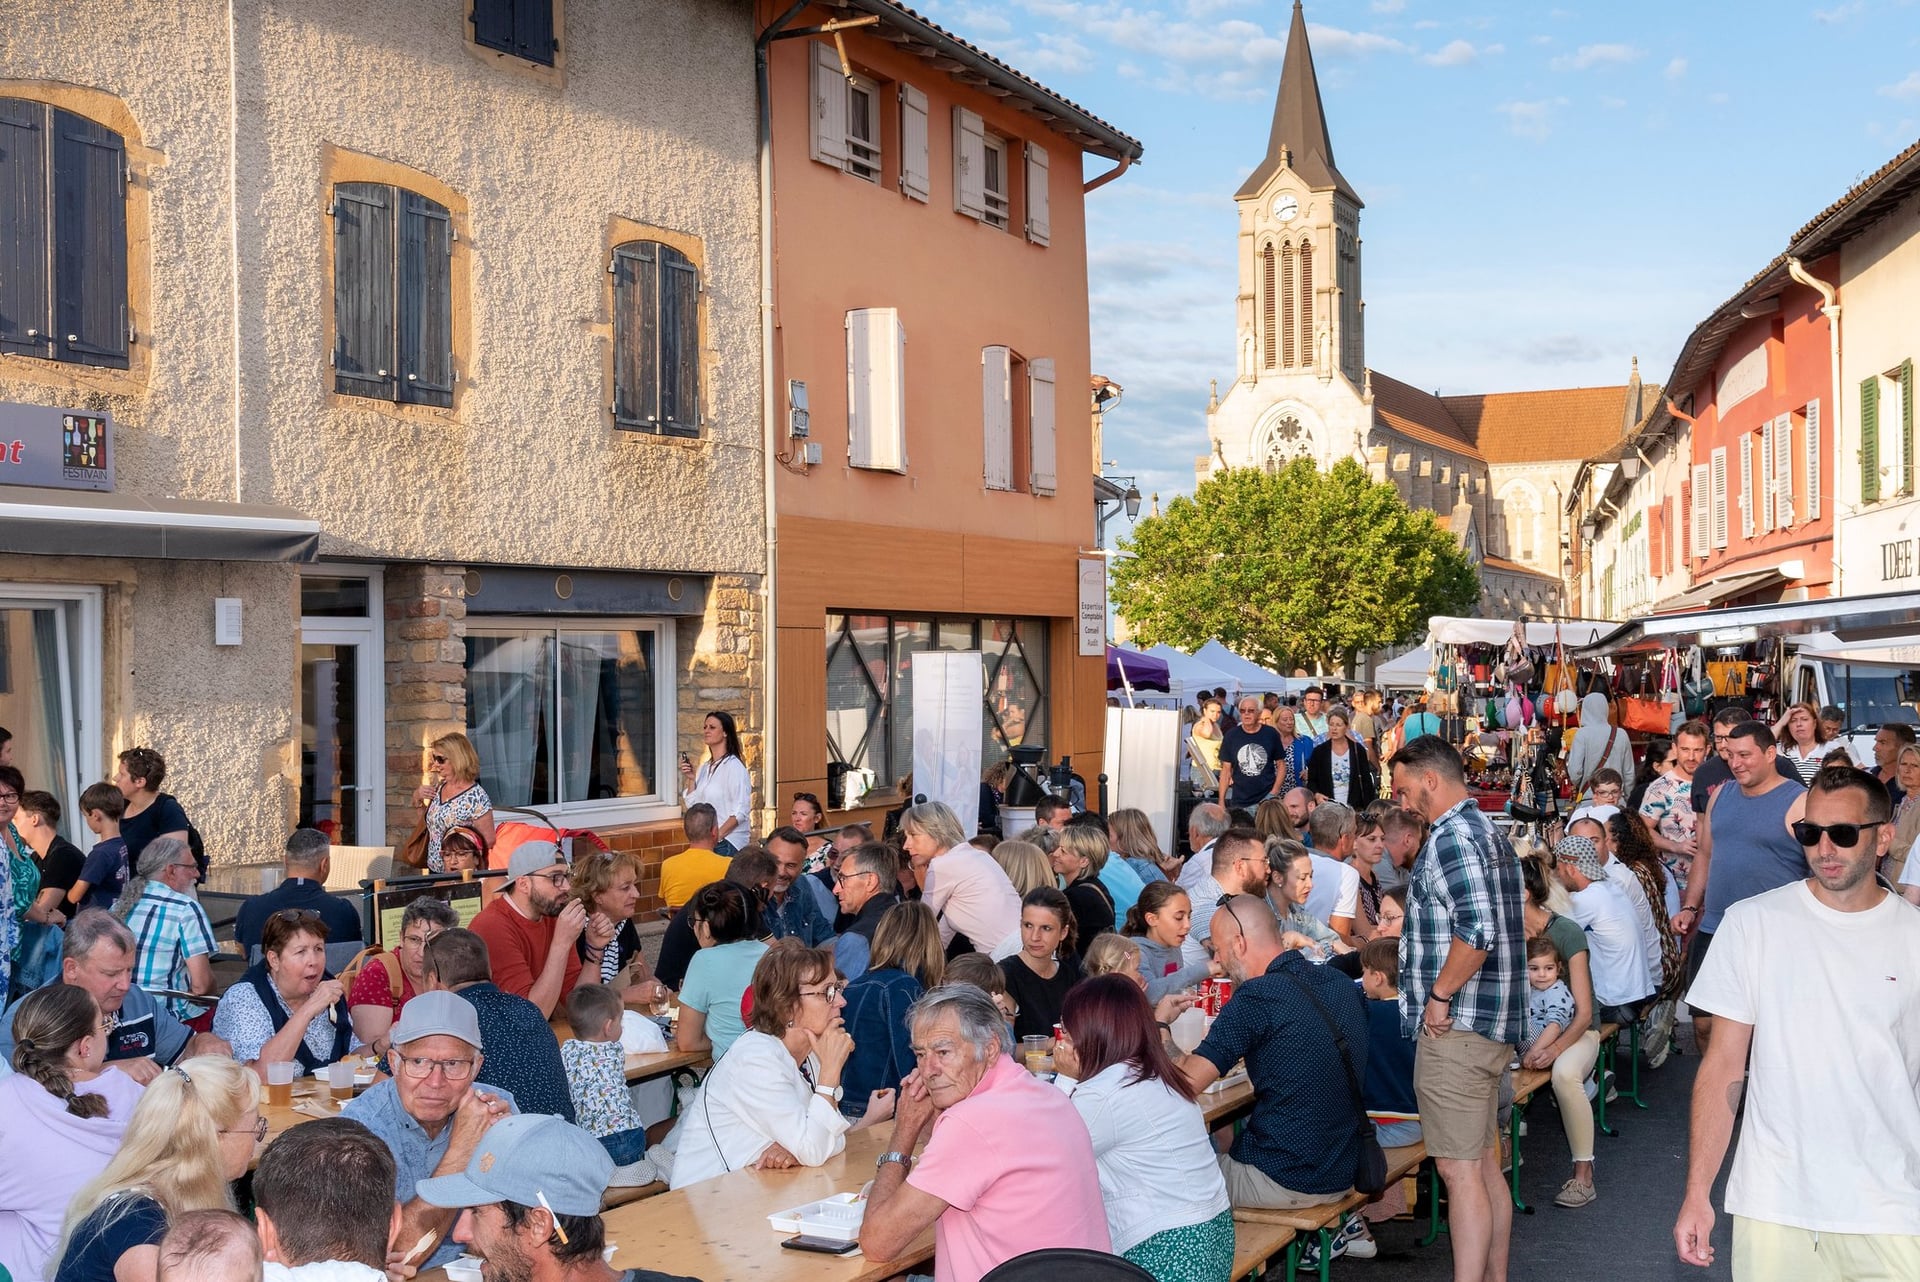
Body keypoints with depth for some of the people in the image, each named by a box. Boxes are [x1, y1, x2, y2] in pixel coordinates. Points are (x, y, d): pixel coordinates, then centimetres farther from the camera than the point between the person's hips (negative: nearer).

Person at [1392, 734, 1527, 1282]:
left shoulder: (1452, 836, -15)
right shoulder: (1488, 832, 17)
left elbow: (1477, 930, -28)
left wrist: (1439, 996, -18)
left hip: (1456, 1028, -10)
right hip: (1493, 1024, 10)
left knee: (1460, 1170, -7)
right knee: (1485, 1164, 16)